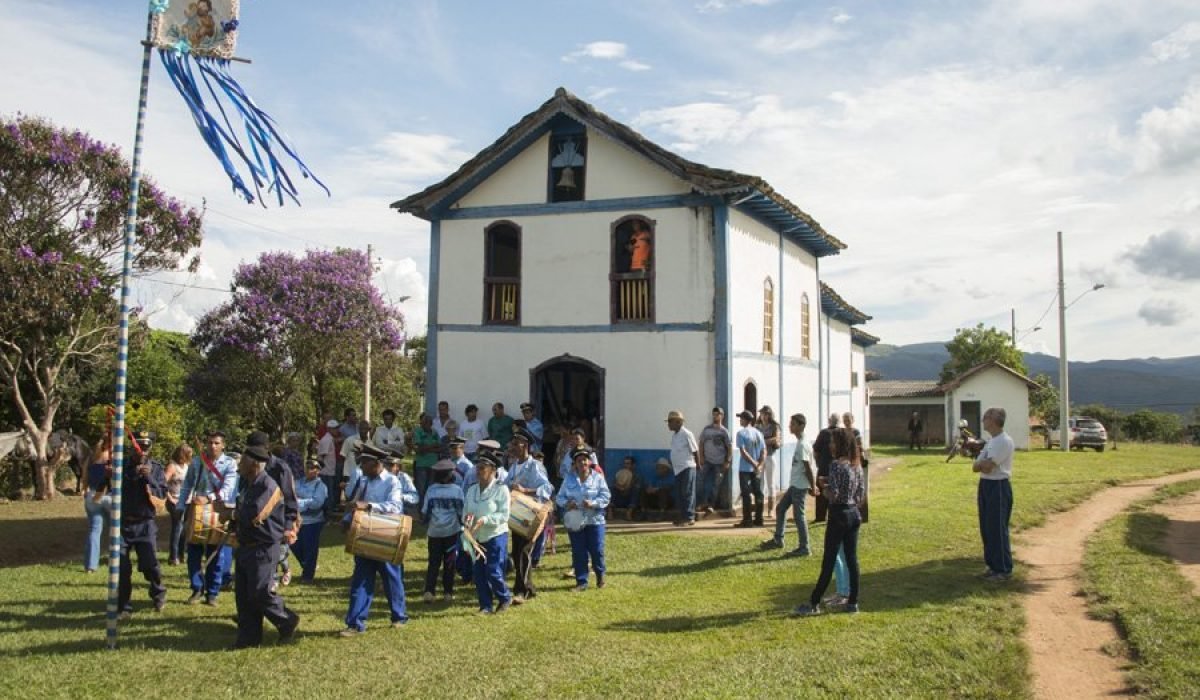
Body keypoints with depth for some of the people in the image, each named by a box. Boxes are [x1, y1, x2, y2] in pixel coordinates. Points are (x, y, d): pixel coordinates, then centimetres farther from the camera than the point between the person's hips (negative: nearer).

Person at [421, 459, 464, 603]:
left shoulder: (431, 490, -2)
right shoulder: (457, 490, -6)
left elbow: (425, 511, 4)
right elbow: (461, 511, -2)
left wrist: (425, 524, 21)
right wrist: (463, 526, 10)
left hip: (434, 531, 1)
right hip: (452, 531, -1)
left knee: (434, 562, 7)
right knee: (449, 563, 9)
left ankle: (429, 591, -5)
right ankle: (448, 592, 10)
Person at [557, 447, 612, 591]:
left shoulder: (598, 478, -1)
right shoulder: (569, 479, 5)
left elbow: (606, 496, -6)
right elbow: (559, 497, 6)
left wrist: (593, 503, -22)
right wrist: (566, 503, -15)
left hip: (594, 520, -2)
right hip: (575, 521, 2)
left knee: (597, 550, 0)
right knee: (578, 552, 3)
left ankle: (600, 575, 26)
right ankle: (581, 582, 11)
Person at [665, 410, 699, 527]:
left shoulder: (687, 434, -14)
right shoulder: (674, 435, 10)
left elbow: (695, 451, -8)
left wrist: (698, 465, -2)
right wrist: (672, 464, 16)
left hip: (687, 468, -8)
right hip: (677, 469, 8)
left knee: (687, 493, -4)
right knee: (679, 494, 10)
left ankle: (689, 517, 0)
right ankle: (683, 516, 17)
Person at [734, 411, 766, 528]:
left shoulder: (741, 433, -9)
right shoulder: (758, 433, 8)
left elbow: (743, 452, -17)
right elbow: (764, 451, 1)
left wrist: (754, 464, -16)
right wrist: (759, 465, -7)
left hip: (745, 468, -5)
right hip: (757, 469, 5)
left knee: (746, 494, -2)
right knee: (758, 493, 10)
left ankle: (747, 520, -2)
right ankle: (759, 519, 13)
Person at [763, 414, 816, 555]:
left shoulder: (802, 445, -20)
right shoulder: (800, 443, 12)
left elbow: (808, 468, -21)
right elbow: (807, 467, 17)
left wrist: (813, 487, -19)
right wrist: (812, 485, 19)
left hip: (800, 486, -10)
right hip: (794, 485, 10)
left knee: (798, 515, -4)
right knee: (780, 508, 16)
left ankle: (804, 548, 3)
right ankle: (778, 540, 26)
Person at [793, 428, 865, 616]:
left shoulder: (836, 465, -15)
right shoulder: (857, 466, 8)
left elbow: (833, 495, -20)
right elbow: (861, 495, 12)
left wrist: (822, 485, -3)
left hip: (839, 515, -7)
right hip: (854, 514, 7)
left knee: (828, 562, -3)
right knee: (852, 559, 10)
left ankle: (814, 604, 4)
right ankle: (853, 602, 14)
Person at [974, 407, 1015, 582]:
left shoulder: (1004, 441, -16)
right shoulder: (991, 441, 14)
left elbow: (987, 467, -23)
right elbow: (977, 468, 11)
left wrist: (980, 463, -3)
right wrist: (983, 463, -9)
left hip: (998, 487, -10)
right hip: (986, 485, 10)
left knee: (997, 529, -3)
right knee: (987, 528, 14)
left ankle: (1004, 569, 5)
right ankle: (993, 565, 25)